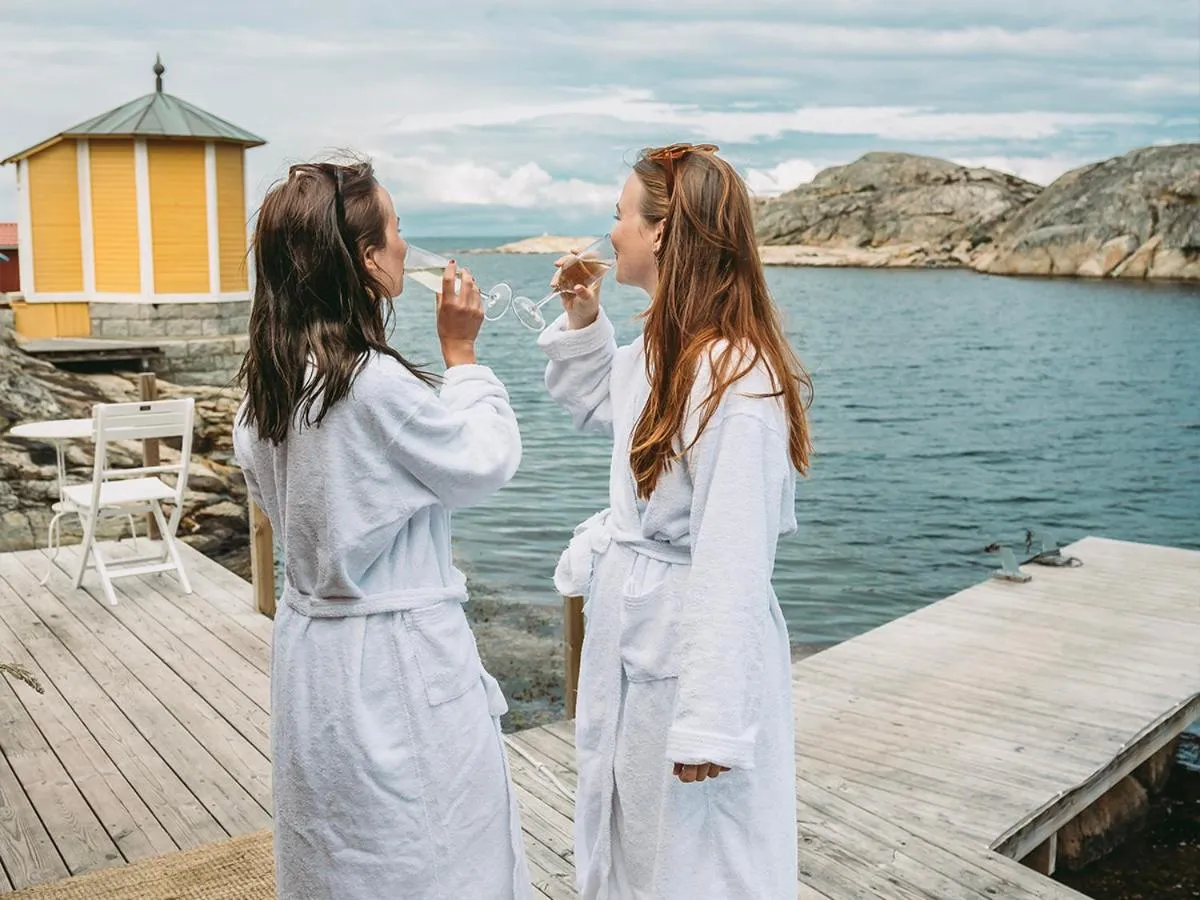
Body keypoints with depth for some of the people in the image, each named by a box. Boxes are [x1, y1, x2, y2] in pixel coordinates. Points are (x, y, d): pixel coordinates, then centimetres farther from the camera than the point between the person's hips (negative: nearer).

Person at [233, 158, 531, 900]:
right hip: (393, 657, -8)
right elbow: (488, 462, -11)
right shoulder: (377, 384, -25)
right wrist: (462, 353, -4)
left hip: (311, 642, 9)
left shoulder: (271, 379, 1)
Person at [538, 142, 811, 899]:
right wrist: (582, 319, 7)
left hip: (693, 651, -9)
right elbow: (598, 407, 23)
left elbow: (733, 566, -27)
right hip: (635, 635, 9)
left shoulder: (736, 380, -27)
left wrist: (707, 723, -24)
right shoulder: (665, 349, 1)